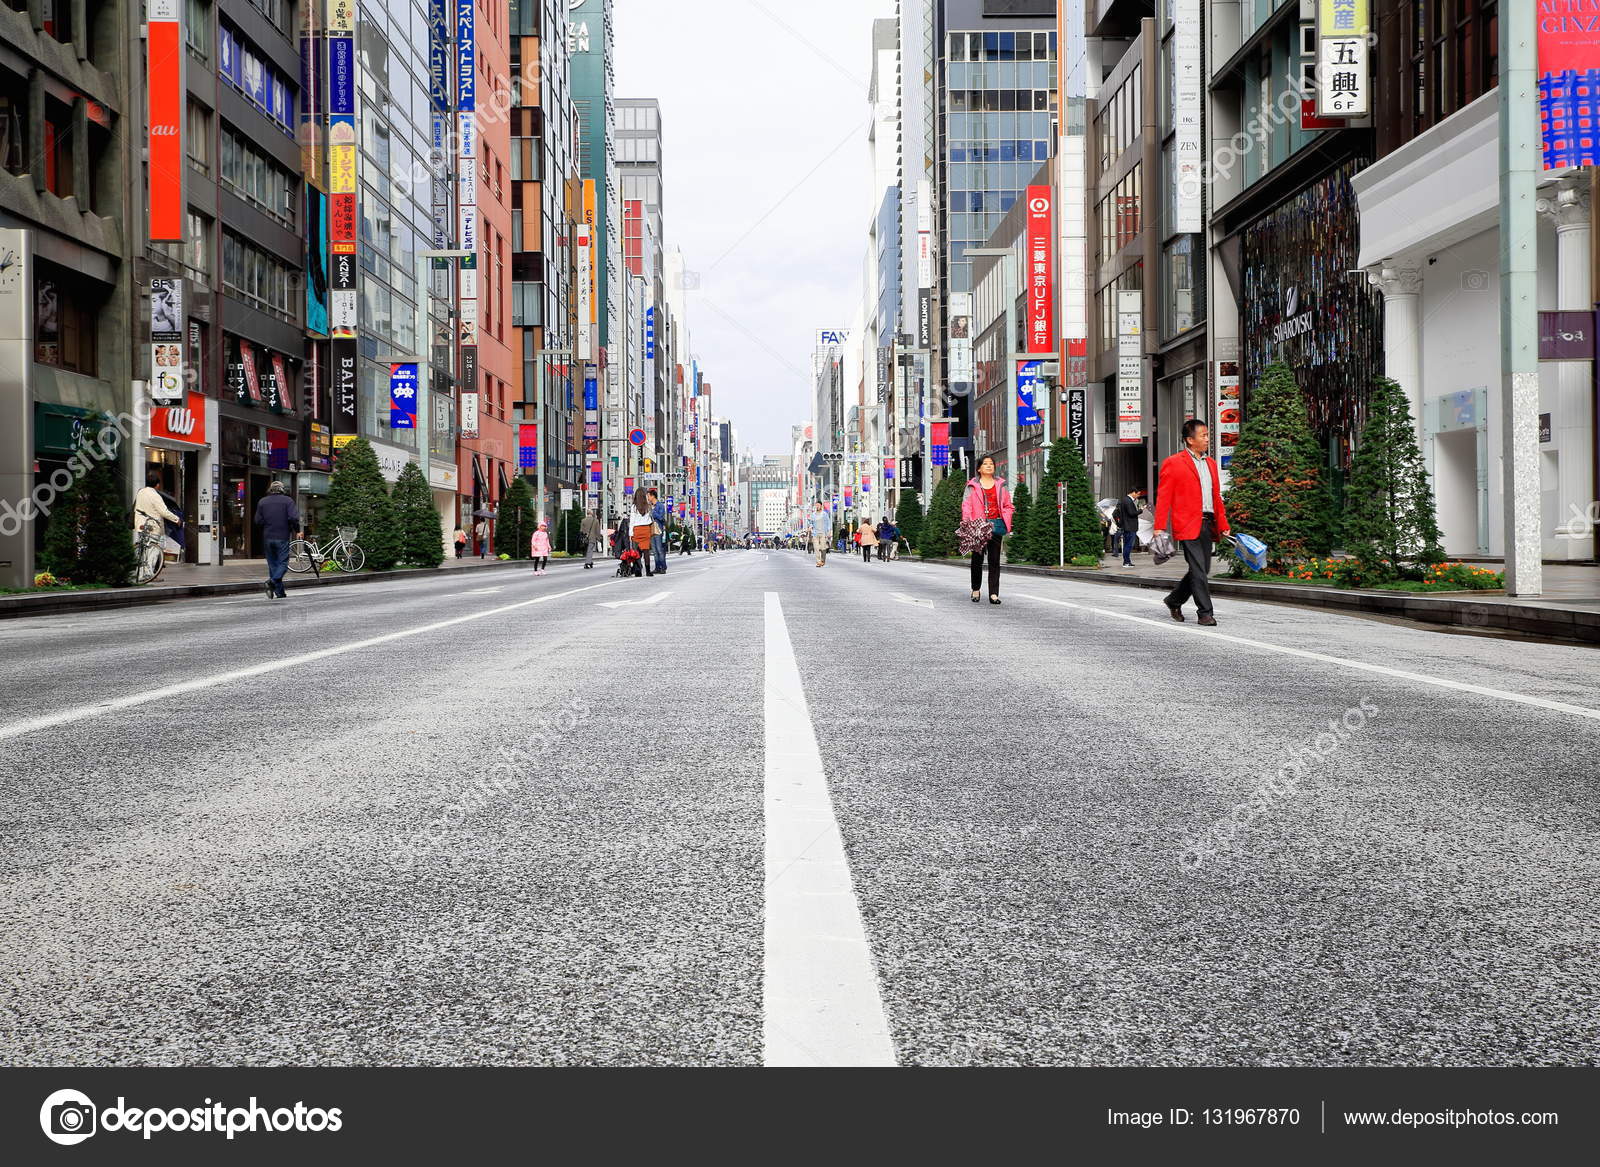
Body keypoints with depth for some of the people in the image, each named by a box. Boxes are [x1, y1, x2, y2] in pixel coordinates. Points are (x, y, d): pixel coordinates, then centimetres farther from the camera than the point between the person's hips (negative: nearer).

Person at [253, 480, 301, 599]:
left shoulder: (262, 502, 8)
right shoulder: (287, 500, -2)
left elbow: (258, 521, 3)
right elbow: (293, 518, -13)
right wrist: (296, 531, -1)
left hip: (267, 537, 4)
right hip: (283, 537, -3)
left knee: (272, 564, 9)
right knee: (283, 563, 0)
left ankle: (280, 593, 7)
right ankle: (273, 581, -27)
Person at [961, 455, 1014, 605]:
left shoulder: (1001, 485, 13)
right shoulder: (972, 486, 6)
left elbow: (1007, 506, 15)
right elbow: (966, 505, 0)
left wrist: (1006, 523, 0)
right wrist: (966, 523, -15)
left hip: (996, 525, 2)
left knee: (994, 560, -1)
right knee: (977, 559, 3)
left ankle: (994, 594, -1)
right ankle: (975, 590, 19)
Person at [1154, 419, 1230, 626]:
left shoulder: (1210, 463, 19)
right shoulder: (1173, 463, -2)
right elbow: (1163, 498, -5)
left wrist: (1222, 525, 15)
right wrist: (1159, 527, -12)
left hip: (1207, 525, 7)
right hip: (1188, 524, -7)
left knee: (1202, 570, 10)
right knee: (1198, 570, -8)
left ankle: (1174, 600, 28)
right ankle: (1205, 613, -2)